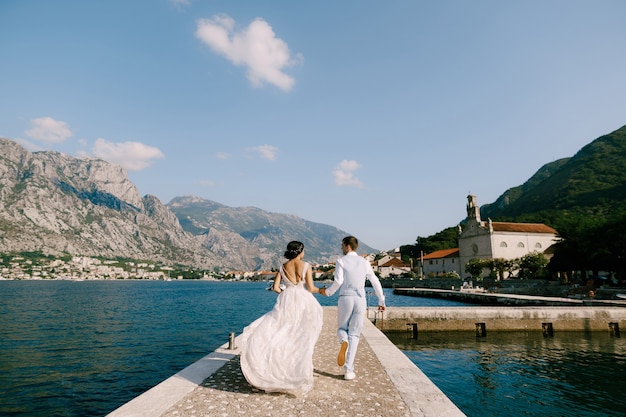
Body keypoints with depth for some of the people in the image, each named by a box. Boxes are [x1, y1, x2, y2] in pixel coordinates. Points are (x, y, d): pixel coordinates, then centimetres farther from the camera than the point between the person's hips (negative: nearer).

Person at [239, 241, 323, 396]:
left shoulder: (283, 267, 5)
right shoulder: (306, 266, -4)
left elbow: (275, 287, 2)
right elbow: (311, 288, -6)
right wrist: (320, 290, 15)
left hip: (286, 303, 2)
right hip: (304, 303, -1)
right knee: (303, 338, 6)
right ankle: (300, 372, 12)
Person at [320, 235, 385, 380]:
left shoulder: (341, 261, -1)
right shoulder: (365, 262, 9)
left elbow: (338, 282, -13)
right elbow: (376, 282, 13)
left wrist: (327, 292, 6)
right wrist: (381, 301, 23)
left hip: (345, 299, -2)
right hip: (360, 300, 2)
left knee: (342, 329, 19)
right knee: (354, 335, 9)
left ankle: (344, 342, -17)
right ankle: (349, 371, 4)